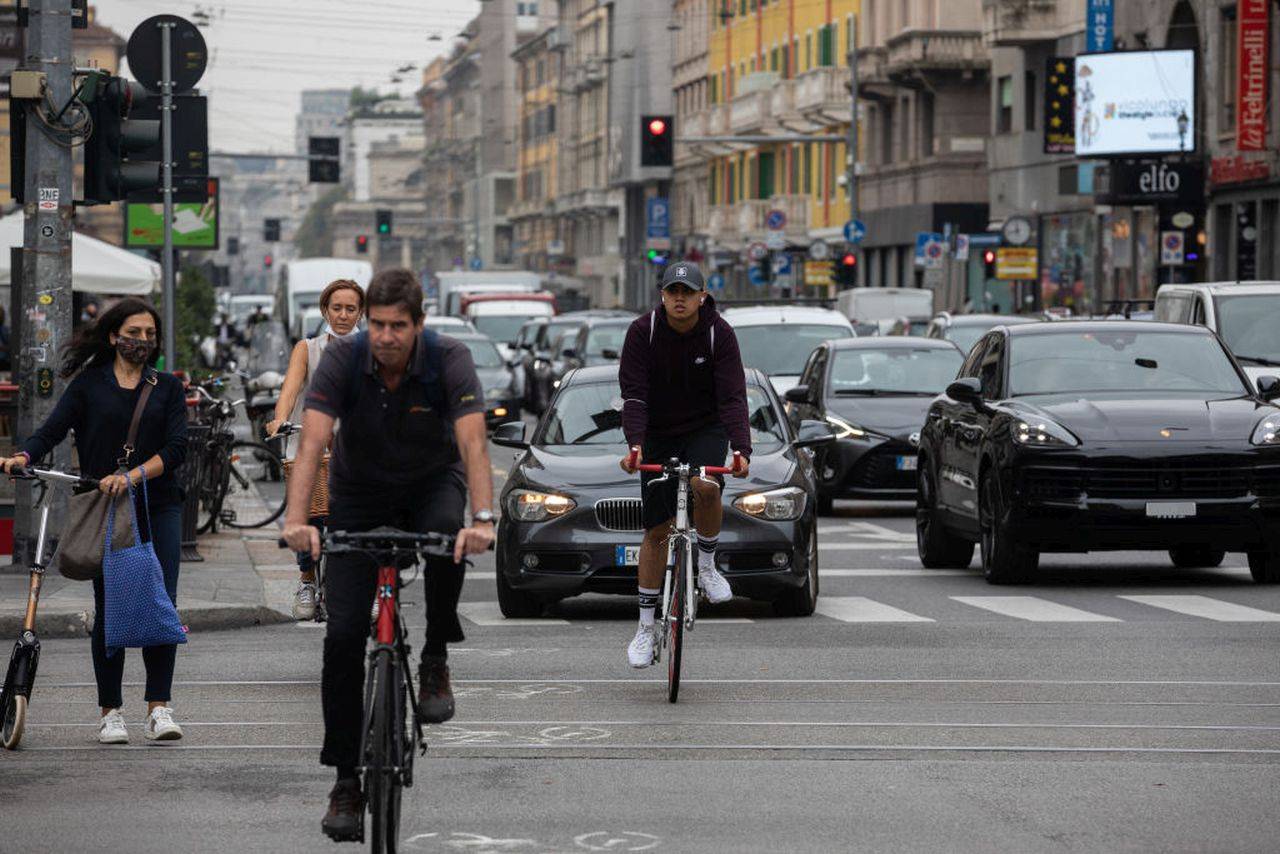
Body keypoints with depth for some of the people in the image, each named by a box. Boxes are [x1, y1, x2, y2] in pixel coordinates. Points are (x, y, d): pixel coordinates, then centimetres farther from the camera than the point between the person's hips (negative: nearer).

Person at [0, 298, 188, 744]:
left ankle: (159, 707, -2)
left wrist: (132, 476, -18)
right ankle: (110, 711, 6)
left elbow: (175, 448, -2)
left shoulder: (167, 387, 9)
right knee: (109, 610, -1)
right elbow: (54, 428, -3)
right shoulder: (90, 384, 7)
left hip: (158, 509, 1)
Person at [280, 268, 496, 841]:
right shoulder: (343, 359, -23)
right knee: (344, 633, -10)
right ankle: (346, 782, 0)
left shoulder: (449, 360, -25)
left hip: (430, 484, -1)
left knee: (449, 531, -38)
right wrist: (296, 520, -47)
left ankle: (436, 660, -14)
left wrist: (483, 519, -51)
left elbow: (473, 443, -35)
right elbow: (313, 441, -32)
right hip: (359, 496, 1)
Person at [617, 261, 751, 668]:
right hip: (658, 436, 1)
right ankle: (646, 626, 10)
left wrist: (742, 450, -33)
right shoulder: (643, 331, -15)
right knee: (656, 531, 0)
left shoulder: (719, 334, -15)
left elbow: (732, 397, -20)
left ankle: (707, 565, -7)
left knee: (706, 487, -33)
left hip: (706, 430, -1)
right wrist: (635, 444, -35)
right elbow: (634, 393, -20)